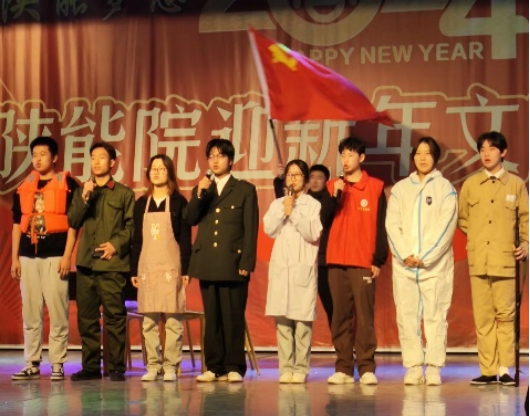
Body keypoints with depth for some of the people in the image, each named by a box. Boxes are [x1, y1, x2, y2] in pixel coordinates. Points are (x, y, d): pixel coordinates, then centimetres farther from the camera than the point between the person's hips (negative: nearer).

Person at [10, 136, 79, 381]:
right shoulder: (24, 187, 13)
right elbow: (17, 224, 16)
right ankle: (32, 363, 11)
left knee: (57, 311, -5)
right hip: (28, 255, 4)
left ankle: (57, 364, 1)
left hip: (55, 255, -4)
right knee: (30, 312, 6)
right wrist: (14, 258, 10)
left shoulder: (67, 185, 1)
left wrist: (67, 256, -10)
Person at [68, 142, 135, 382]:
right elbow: (73, 222, 7)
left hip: (112, 263, -4)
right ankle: (90, 366, 8)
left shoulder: (124, 193, 8)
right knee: (87, 317, 3)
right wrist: (85, 198, -5)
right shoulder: (82, 192, 19)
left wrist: (116, 244, -13)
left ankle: (116, 367, -3)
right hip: (86, 263, 4)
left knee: (114, 317, -6)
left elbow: (131, 226, 2)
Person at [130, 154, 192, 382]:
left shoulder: (179, 202, 2)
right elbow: (136, 239, 11)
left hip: (171, 267, -3)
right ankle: (152, 365, 8)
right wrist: (133, 270, 6)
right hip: (147, 267, 3)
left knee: (172, 318, -4)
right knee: (149, 319, 3)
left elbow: (185, 238, 0)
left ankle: (171, 366, 0)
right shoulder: (141, 203, 11)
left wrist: (186, 269, -6)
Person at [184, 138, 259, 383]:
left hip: (233, 264, -4)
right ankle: (214, 367, 9)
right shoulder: (201, 190, 17)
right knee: (211, 318, 5)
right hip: (207, 264, 4)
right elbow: (190, 220, 4)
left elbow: (251, 230, 0)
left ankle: (234, 367, 1)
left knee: (233, 318, -4)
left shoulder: (245, 190, 6)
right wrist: (199, 195, -10)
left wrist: (246, 262, -8)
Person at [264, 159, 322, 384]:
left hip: (304, 267, -3)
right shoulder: (277, 204, 16)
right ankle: (286, 368, 1)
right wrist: (283, 211, -6)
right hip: (281, 266, 3)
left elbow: (314, 234, -6)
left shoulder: (313, 205, 6)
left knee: (303, 319, -7)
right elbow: (269, 230, 4)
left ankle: (300, 368, -4)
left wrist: (293, 213, -10)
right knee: (282, 320, -2)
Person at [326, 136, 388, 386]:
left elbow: (381, 225, 2)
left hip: (364, 262, -3)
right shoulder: (332, 186, 12)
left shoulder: (375, 187, 4)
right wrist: (336, 195, -8)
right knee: (340, 316, 2)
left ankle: (367, 368, -5)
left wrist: (379, 260, -3)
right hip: (336, 261, 3)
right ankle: (343, 368, 5)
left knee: (365, 316, -7)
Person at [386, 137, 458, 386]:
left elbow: (446, 227, -3)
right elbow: (392, 225, 5)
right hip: (403, 265, 2)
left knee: (435, 316, -4)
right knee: (406, 316, -1)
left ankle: (434, 368, -2)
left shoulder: (445, 188, 6)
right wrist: (405, 254, -9)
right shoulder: (400, 188, 13)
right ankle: (414, 368, 3)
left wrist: (425, 257, -11)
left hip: (435, 264, -2)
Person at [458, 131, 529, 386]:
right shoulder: (470, 184, 9)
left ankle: (505, 370, 1)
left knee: (505, 316, -3)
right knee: (483, 317, 1)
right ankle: (488, 371, 3)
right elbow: (462, 219, 16)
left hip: (505, 260, -2)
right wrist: (476, 237, 8)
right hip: (478, 260, 2)